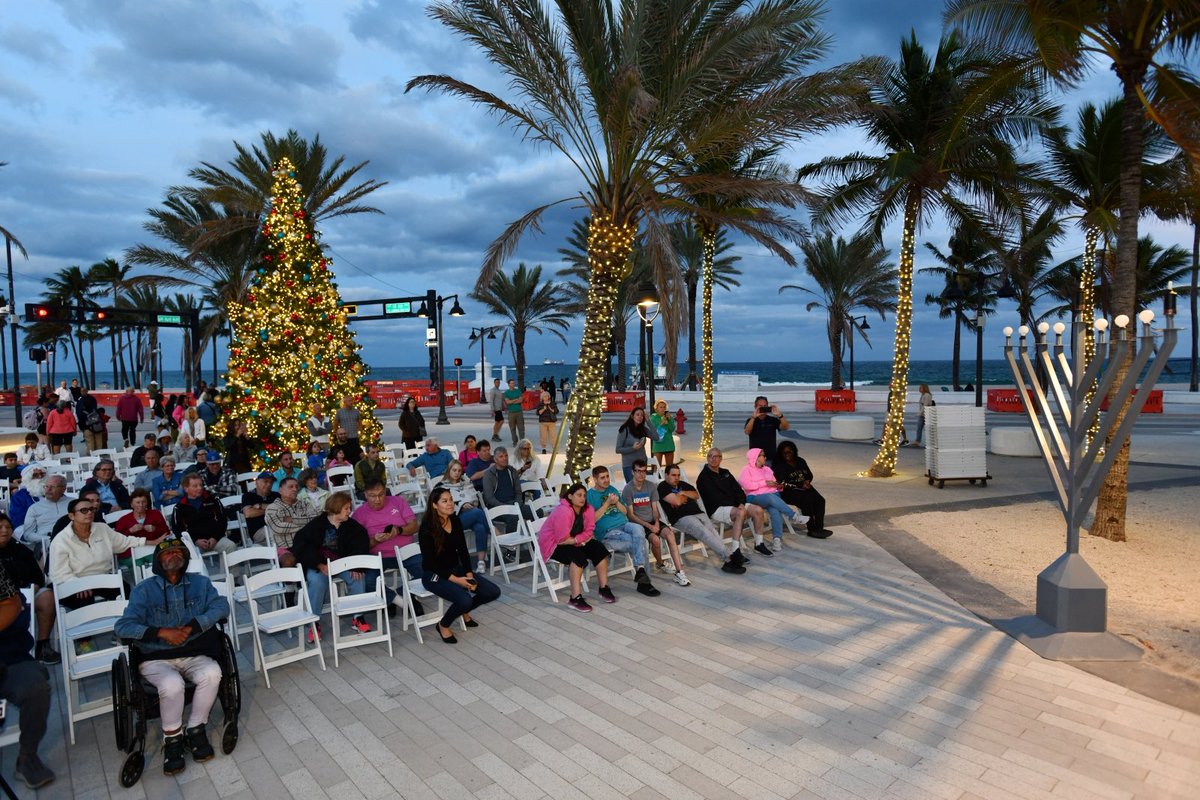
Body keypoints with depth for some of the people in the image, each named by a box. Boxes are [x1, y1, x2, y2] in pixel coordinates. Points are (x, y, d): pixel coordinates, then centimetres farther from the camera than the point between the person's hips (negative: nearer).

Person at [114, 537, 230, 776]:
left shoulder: (200, 583, 10)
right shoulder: (144, 590, 3)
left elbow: (221, 606, -2)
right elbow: (122, 626, -5)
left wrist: (192, 626, -17)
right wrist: (161, 632, -18)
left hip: (193, 654, 2)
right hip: (156, 658, -2)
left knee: (212, 674, -30)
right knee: (172, 685, -33)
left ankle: (195, 730, -7)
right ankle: (172, 739, -6)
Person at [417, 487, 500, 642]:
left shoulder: (456, 521, 1)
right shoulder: (427, 528, -17)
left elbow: (463, 551, 5)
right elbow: (429, 562, -17)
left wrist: (469, 575, -9)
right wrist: (455, 580, -22)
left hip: (456, 569, 7)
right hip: (435, 575, -6)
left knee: (493, 592, -7)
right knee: (465, 600, -30)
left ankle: (464, 611, 20)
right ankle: (443, 625, 1)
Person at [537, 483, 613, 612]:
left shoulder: (588, 509, -5)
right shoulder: (563, 511, -29)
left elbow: (589, 532, -8)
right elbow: (563, 540, -30)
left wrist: (575, 539, -24)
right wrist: (581, 540, -17)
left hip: (574, 543, 8)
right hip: (553, 544, -8)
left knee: (599, 549, -9)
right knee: (577, 555, -32)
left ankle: (604, 588, -2)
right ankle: (575, 598, -34)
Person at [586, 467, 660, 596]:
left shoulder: (613, 489, 19)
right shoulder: (590, 495, 2)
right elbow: (593, 518, -7)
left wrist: (617, 502, 0)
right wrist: (607, 503, -11)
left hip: (624, 524, 5)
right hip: (607, 532, -5)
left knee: (638, 528, -31)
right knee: (638, 541, -27)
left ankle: (640, 571, -32)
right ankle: (643, 579, -17)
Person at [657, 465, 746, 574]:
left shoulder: (683, 484, 29)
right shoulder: (663, 487, 4)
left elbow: (696, 495, 19)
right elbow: (677, 501, -8)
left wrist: (683, 493, 5)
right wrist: (684, 496, 11)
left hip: (698, 513, 7)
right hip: (681, 518, -6)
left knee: (713, 531, -20)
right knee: (703, 531, -29)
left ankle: (729, 560, -34)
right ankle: (730, 554, -35)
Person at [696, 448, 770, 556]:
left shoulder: (725, 473, 19)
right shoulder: (703, 477, -4)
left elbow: (738, 489, 13)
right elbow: (714, 498, -13)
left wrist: (741, 503, -8)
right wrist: (735, 504, -18)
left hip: (735, 505, 7)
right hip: (717, 509, -7)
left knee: (758, 510, -14)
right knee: (740, 513, -35)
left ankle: (759, 544, -4)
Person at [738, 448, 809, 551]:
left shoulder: (767, 469, 27)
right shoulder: (747, 470, 8)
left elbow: (774, 483, 27)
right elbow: (746, 485, -9)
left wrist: (778, 486, 2)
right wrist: (765, 483, -10)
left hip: (773, 494, 5)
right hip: (755, 497, -4)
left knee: (775, 511, -30)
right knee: (771, 497, -38)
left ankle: (777, 538, -33)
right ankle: (795, 516, -32)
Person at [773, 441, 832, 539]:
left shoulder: (800, 461, 17)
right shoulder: (779, 466, -4)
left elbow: (810, 475, 21)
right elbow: (783, 483, -13)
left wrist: (807, 482, -3)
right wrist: (801, 485, -15)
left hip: (804, 488, 6)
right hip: (789, 492, -6)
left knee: (820, 500, -19)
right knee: (807, 501, -30)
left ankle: (819, 527, -21)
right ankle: (812, 529, -21)